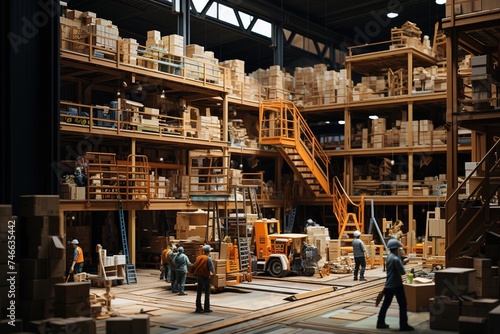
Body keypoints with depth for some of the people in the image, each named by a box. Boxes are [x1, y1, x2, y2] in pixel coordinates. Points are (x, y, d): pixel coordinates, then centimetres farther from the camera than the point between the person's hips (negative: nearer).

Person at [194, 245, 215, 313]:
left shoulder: (198, 257, 6)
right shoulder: (208, 258, -11)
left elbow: (195, 266, 11)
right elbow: (212, 269, -14)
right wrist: (213, 272, 6)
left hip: (198, 276, 6)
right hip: (205, 277, -6)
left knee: (199, 293, 12)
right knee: (207, 293, 3)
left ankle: (198, 308, 15)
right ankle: (206, 308, 2)